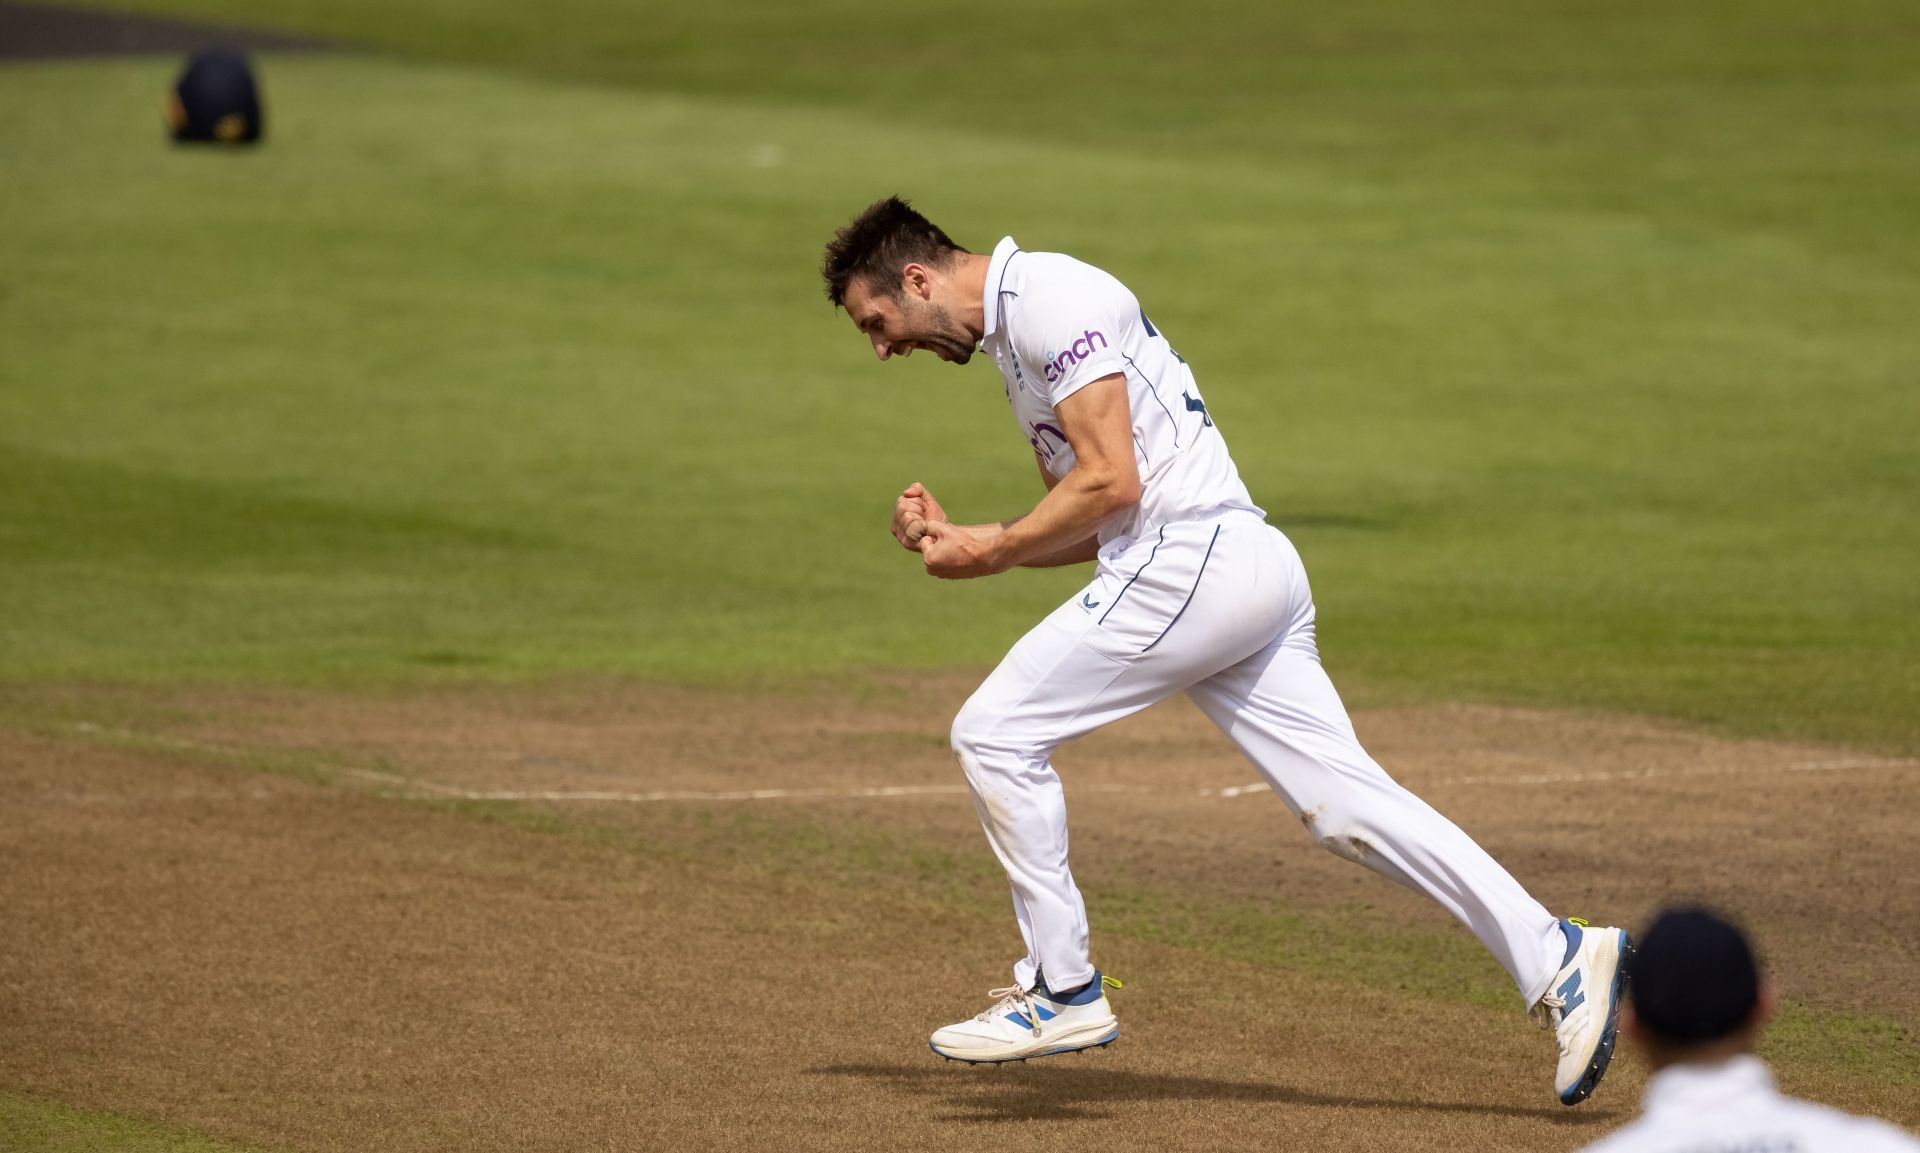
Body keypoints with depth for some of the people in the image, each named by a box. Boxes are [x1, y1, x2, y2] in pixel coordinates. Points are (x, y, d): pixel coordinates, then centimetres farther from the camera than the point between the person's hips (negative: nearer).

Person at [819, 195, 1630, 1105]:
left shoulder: (1049, 297, -8)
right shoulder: (1015, 334, 24)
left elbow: (1111, 484, -16)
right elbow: (1084, 525, 25)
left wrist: (992, 553, -6)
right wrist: (957, 538, 13)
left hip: (1195, 560, -10)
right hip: (1250, 577, 10)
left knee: (996, 732, -4)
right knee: (1346, 800, 4)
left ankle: (1063, 990, 2)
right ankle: (1559, 960, -1)